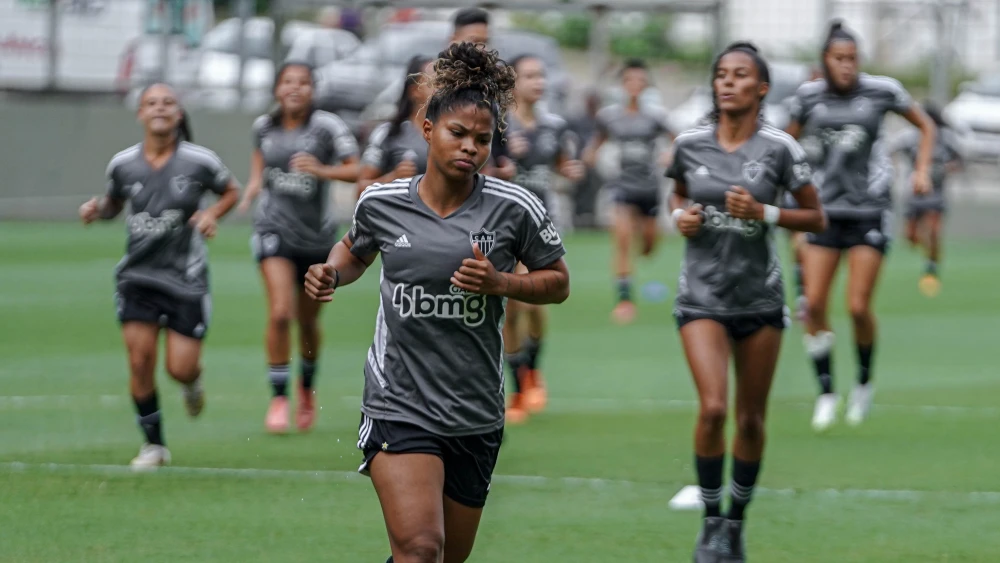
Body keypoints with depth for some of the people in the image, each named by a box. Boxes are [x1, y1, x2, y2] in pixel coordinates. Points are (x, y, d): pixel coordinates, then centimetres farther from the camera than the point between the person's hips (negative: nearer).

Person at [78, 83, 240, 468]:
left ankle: (192, 383, 36)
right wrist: (97, 210, -5)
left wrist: (213, 214, -10)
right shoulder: (122, 164, -2)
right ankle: (153, 444, 9)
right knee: (140, 359, -8)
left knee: (180, 368, -4)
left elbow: (231, 191, 9)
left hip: (186, 277, -1)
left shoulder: (199, 162, -8)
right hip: (137, 276, 2)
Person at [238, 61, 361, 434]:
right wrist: (254, 185, 5)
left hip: (316, 234, 0)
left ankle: (307, 388, 40)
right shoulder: (264, 126, 2)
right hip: (274, 228, 0)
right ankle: (279, 398, -9)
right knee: (280, 313, -17)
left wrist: (322, 170, -29)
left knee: (308, 320, 12)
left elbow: (358, 170, -15)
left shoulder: (327, 127, -9)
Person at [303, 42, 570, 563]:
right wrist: (331, 274, -1)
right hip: (399, 406, -2)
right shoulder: (381, 203, -1)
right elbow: (355, 250, 21)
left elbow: (557, 284, 6)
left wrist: (499, 283, -12)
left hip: (475, 417, 2)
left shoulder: (514, 209, -4)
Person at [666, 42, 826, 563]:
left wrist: (763, 213, -16)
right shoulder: (689, 144, -2)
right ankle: (710, 521, -1)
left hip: (760, 299, 0)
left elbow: (816, 218, -1)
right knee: (712, 407, -17)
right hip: (702, 297, 0)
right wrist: (680, 216, -4)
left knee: (750, 418, 7)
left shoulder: (779, 148, -7)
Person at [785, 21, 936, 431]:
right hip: (826, 211, 2)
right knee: (814, 304, -7)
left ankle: (865, 381, 17)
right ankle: (826, 393, 6)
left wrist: (922, 170, -1)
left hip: (869, 212, -2)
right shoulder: (809, 96, 0)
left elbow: (925, 126, 10)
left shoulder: (881, 91, -5)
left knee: (858, 307, -9)